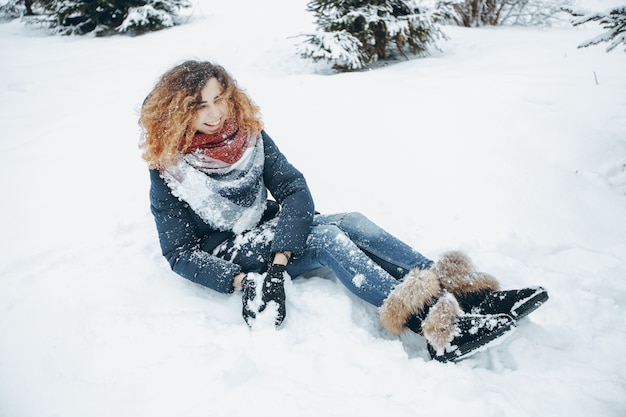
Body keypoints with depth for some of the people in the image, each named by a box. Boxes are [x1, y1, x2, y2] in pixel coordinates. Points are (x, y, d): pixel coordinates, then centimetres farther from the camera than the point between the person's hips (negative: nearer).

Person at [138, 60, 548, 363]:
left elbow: (293, 187, -11)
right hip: (231, 254, -4)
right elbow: (181, 254, -12)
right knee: (325, 237, -30)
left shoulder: (248, 132, -2)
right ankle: (434, 326, -43)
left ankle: (463, 291, -32)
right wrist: (241, 280, -27)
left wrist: (281, 258, -26)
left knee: (352, 223, -23)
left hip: (275, 233, 5)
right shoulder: (169, 171, -12)